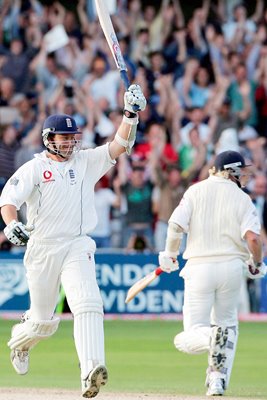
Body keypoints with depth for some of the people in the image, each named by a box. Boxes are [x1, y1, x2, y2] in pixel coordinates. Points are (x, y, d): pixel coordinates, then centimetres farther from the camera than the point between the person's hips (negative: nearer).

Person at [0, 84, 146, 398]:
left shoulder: (86, 161, 8)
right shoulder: (33, 168, -1)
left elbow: (120, 145, -3)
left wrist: (130, 115, -19)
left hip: (77, 247, 1)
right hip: (41, 249, -1)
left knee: (87, 304, -22)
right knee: (43, 320, 10)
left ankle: (90, 372, -34)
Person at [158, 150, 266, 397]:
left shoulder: (196, 190, 4)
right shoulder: (243, 199, 1)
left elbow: (175, 225, -7)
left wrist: (170, 255, 10)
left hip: (199, 267, 0)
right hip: (232, 267, 0)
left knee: (191, 336, 3)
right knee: (227, 323, 21)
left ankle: (212, 337, -31)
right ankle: (218, 380, 9)